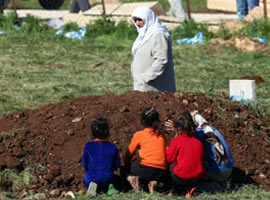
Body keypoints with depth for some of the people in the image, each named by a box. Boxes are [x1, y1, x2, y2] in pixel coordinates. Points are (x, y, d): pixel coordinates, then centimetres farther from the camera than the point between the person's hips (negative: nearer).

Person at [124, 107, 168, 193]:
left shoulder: (138, 135, 7)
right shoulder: (162, 136, 16)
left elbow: (129, 154, 17)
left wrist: (126, 164, 36)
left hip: (146, 169, -2)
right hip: (161, 172, 2)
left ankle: (133, 179, -9)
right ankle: (155, 183, -1)